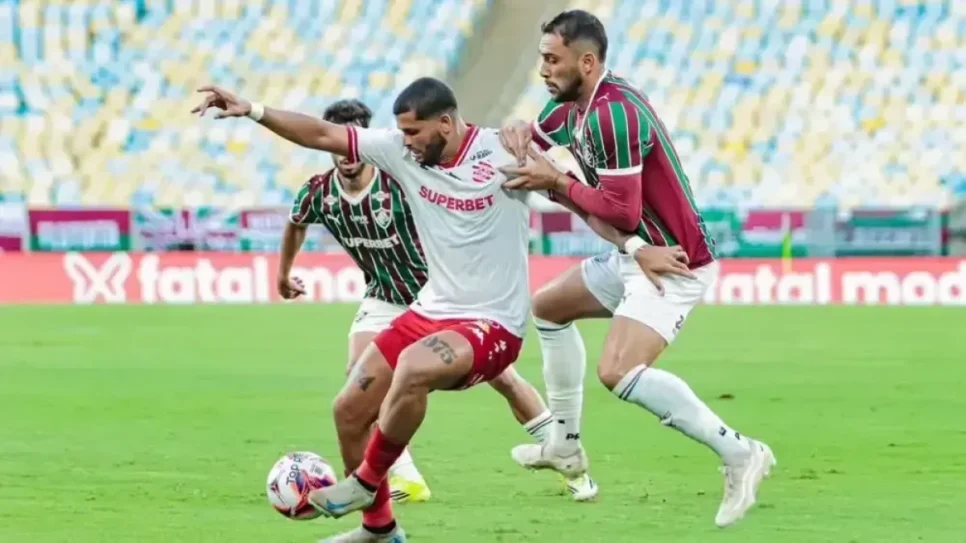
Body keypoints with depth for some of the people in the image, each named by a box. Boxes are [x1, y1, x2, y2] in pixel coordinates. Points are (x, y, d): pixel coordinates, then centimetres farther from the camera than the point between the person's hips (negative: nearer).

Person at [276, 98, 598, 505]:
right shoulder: (318, 194, -16)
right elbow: (296, 224, 9)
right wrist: (284, 272, 23)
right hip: (385, 299, 4)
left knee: (503, 377, -1)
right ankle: (406, 480, -8)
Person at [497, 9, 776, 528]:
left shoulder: (614, 113, -25)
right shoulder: (570, 104, 5)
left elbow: (623, 211, -27)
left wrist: (556, 182, -15)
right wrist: (517, 132, -7)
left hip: (674, 263, -11)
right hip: (638, 255, 11)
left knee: (618, 372, -27)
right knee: (548, 307, 26)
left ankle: (739, 453, -23)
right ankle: (565, 446, 35)